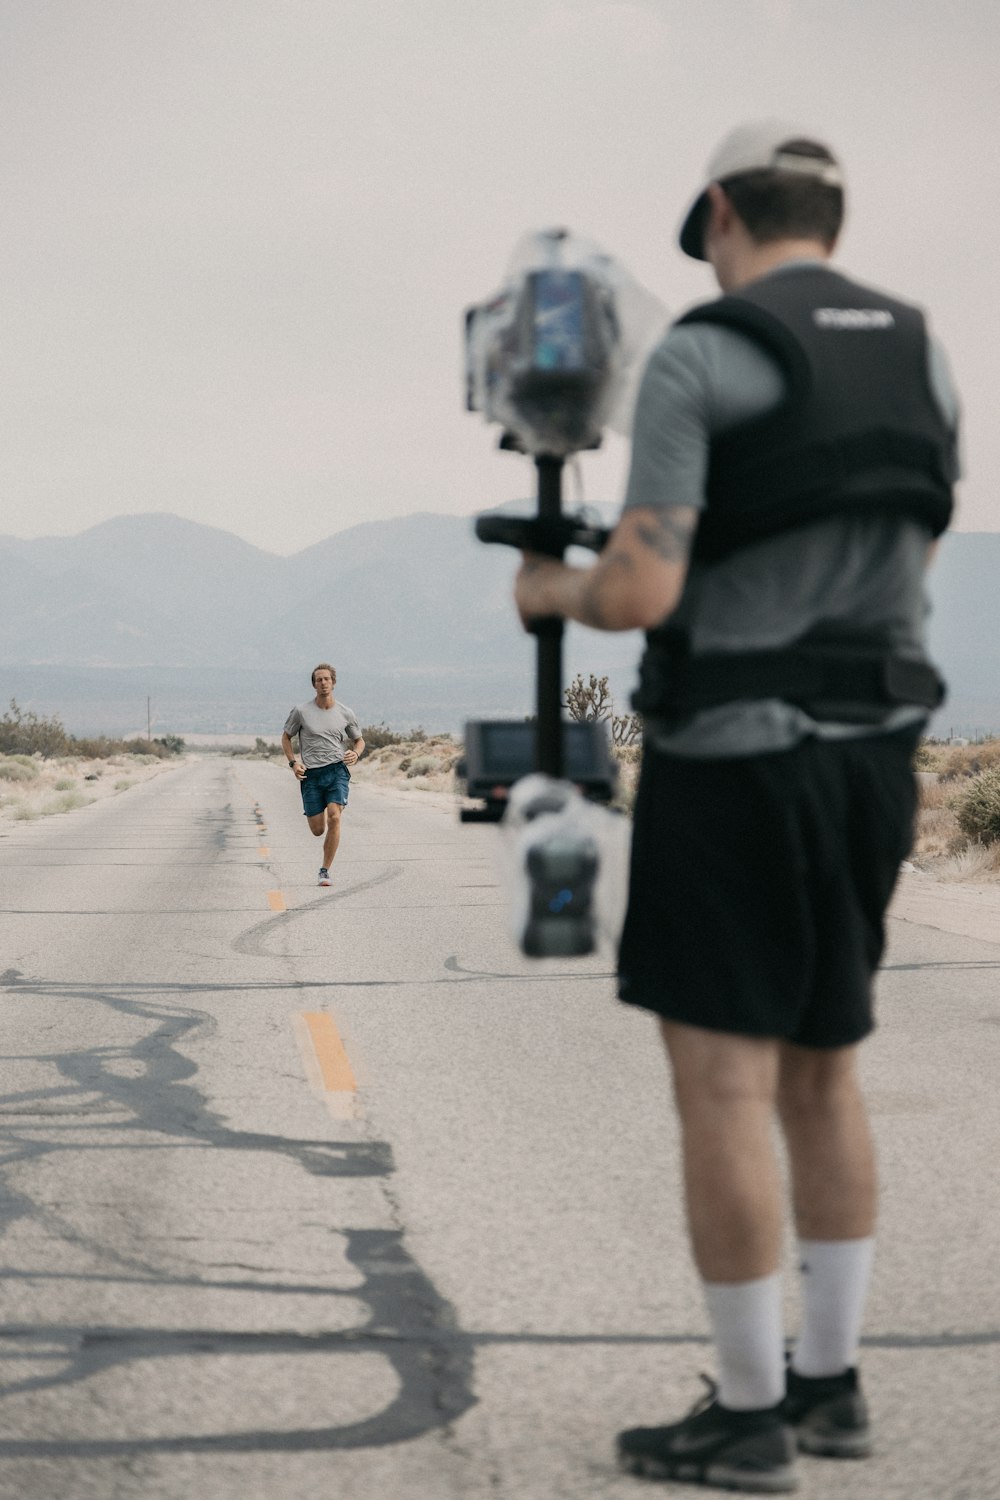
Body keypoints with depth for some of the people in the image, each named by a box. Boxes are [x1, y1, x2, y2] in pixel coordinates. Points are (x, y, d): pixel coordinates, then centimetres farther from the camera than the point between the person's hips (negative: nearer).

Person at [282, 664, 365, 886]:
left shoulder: (346, 714, 5)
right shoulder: (301, 712, 1)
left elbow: (359, 740, 18)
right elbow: (286, 737, 13)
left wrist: (356, 754, -5)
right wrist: (294, 763, -1)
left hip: (337, 770, 0)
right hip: (310, 774, 0)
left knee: (334, 818, -20)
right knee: (317, 830, 0)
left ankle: (325, 871, -11)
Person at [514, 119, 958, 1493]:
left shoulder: (694, 362, -13)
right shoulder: (921, 361, 8)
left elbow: (640, 594, -20)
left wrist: (553, 591, 3)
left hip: (734, 765, -7)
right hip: (870, 761, 7)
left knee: (721, 1090, -1)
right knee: (819, 1073, 16)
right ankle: (831, 1385, 20)